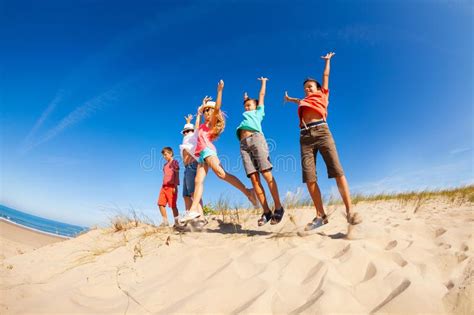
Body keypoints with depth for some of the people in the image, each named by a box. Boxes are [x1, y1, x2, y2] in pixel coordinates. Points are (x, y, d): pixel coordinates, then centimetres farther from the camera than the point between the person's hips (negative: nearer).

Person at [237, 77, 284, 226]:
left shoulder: (258, 112, 28)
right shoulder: (246, 115, 38)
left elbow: (262, 95, 39)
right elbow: (246, 103, 56)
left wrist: (263, 81, 53)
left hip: (256, 138, -4)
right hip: (244, 144, 4)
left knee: (267, 174, -15)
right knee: (254, 178, -9)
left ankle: (278, 208, -13)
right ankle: (266, 211, -10)